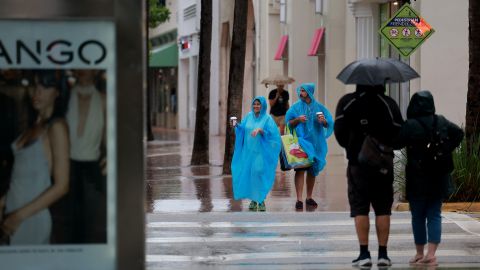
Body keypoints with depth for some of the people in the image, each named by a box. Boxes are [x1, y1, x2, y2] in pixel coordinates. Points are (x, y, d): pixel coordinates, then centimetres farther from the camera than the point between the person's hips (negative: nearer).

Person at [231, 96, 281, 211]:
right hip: (248, 151, 5)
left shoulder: (267, 118, -4)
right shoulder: (249, 116, 10)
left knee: (259, 174, -12)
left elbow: (272, 133, -12)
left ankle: (261, 200, -3)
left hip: (260, 152, -4)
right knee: (248, 174, 4)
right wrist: (237, 126, -13)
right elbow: (243, 129, 8)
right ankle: (253, 200, 14)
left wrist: (260, 130, -25)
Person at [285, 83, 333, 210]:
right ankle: (299, 200, -16)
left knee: (312, 170, 9)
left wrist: (323, 121, -18)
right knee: (300, 169, -12)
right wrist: (297, 120, -17)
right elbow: (289, 123, 2)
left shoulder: (318, 107, 6)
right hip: (301, 141, -2)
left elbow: (328, 123, 4)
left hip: (315, 142, 2)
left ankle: (309, 198, 20)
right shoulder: (296, 107, 3)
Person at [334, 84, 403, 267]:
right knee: (383, 209, 7)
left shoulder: (347, 102, -3)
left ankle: (364, 253, -3)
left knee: (360, 210, 2)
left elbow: (339, 132, -7)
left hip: (358, 163, -1)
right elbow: (400, 134, -5)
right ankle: (383, 254, 5)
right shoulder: (389, 103, 0)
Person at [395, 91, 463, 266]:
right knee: (434, 215, 5)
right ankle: (431, 254, -7)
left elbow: (397, 142, -13)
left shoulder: (411, 125, -14)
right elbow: (458, 133, 9)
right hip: (439, 177, 4)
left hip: (418, 179, -4)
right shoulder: (442, 122, 2)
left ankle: (420, 254, 15)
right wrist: (446, 150, 11)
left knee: (418, 216, 9)